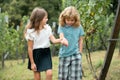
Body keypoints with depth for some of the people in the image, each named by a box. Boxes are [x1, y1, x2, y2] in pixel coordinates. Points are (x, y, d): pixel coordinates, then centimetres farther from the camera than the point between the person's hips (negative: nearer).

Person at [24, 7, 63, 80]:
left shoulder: (47, 28, -3)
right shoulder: (31, 32, -15)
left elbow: (53, 40, -8)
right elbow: (30, 48, -11)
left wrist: (61, 40, -30)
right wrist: (32, 62, -10)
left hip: (46, 53, 3)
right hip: (36, 54, -3)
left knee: (49, 73, -13)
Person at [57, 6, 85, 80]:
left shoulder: (79, 27, 0)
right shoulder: (62, 26, -1)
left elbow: (81, 40, 7)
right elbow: (61, 36, -15)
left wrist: (80, 52, 5)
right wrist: (63, 39, -40)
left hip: (75, 54, -1)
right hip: (64, 54, 1)